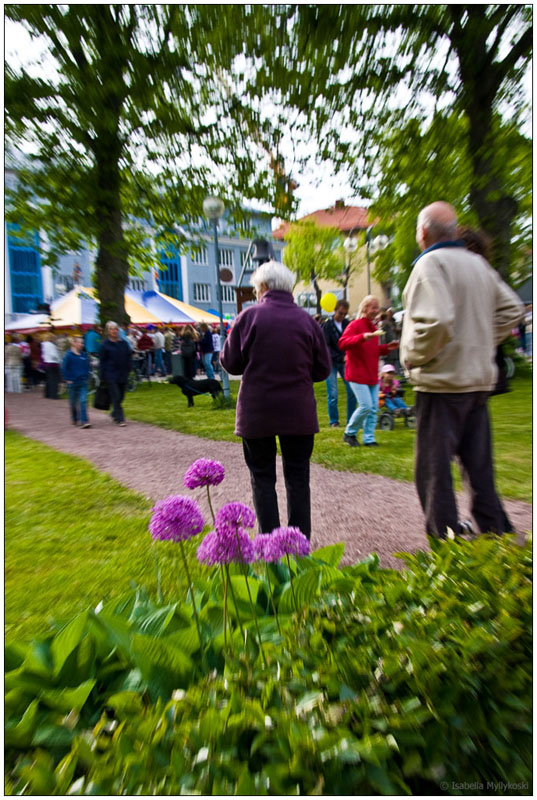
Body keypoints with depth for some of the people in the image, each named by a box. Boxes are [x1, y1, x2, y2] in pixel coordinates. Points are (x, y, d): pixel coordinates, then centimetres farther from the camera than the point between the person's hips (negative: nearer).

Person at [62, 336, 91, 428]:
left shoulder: (84, 355, 3)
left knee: (83, 401, -8)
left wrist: (86, 377, 5)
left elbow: (87, 367, 14)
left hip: (83, 382, 2)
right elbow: (64, 368, -3)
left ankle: (84, 421, -9)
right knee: (73, 402, 11)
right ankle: (74, 419, 31)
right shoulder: (69, 355, -6)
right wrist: (67, 379, -7)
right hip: (72, 382, -2)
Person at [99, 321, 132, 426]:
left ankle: (115, 414, 32)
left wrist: (128, 371, 4)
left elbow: (129, 358, 12)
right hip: (111, 375, -4)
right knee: (116, 397, -6)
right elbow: (102, 361, -1)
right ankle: (120, 419, -3)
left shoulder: (124, 343, 7)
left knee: (121, 397, 11)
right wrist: (102, 376, -4)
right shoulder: (105, 345, -2)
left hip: (123, 375, 4)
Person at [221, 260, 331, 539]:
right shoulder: (307, 320, 1)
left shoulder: (249, 316, -5)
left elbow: (230, 362, -2)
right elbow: (323, 369, 4)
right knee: (298, 479, 12)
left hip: (257, 413, -1)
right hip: (299, 412, 2)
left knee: (262, 479, 11)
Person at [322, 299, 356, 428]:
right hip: (331, 362, -3)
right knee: (333, 394, -5)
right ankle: (334, 421, 12)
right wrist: (341, 357, -18)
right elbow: (326, 347, -11)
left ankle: (351, 420, 11)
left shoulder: (348, 324, 5)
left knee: (352, 390, -4)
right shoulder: (327, 325, -6)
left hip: (345, 361, 3)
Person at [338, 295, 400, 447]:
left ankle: (368, 438, 16)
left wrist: (387, 348, 9)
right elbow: (342, 343, -21)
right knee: (366, 405, -12)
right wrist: (363, 337, -30)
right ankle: (349, 433, 9)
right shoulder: (355, 325, -8)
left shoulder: (374, 328, 17)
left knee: (374, 408, 5)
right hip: (357, 374, -8)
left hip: (372, 375, 8)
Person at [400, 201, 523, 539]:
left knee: (434, 469, 2)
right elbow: (511, 310, 18)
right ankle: (493, 534, 29)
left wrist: (411, 357, -10)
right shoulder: (479, 263, 14)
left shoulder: (431, 263, -11)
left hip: (442, 382, -8)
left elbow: (435, 321, -25)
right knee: (480, 466, 17)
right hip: (480, 380, 8)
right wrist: (481, 344, 17)